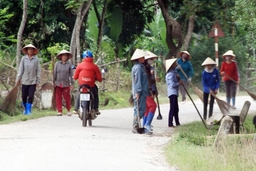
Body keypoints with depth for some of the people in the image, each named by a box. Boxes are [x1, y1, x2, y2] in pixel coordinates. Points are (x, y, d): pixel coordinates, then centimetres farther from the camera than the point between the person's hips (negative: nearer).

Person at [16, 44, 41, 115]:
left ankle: (29, 110, 2)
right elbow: (20, 69, 2)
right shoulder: (23, 58, -1)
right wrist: (18, 79, 0)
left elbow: (38, 70, 0)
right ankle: (25, 109, 27)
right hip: (24, 81, 1)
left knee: (31, 96, -6)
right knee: (24, 96, 6)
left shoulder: (36, 59, -3)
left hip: (33, 81, -1)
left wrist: (38, 81, -1)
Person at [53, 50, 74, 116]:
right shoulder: (57, 64, 1)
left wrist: (72, 83, -3)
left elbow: (71, 74, 0)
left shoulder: (69, 64, -2)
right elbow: (55, 73, 7)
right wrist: (54, 82, 7)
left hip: (66, 84, -2)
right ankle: (59, 111, 8)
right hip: (58, 84, 2)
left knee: (67, 98, 1)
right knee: (58, 98, 2)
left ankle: (68, 111, 17)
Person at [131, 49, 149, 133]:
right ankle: (135, 127, -8)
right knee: (140, 110, -9)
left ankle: (135, 127, 16)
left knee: (138, 110, 12)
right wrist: (138, 91, -21)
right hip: (140, 93, -11)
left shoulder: (139, 66, 19)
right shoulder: (138, 67, -13)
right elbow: (137, 80, -18)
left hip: (140, 93, 11)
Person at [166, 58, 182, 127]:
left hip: (175, 92, 10)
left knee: (176, 108, 14)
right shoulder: (170, 74, -16)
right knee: (172, 108, -12)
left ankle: (177, 122, 21)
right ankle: (170, 124, -13)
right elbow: (172, 84, -21)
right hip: (172, 92, -10)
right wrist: (179, 83, -7)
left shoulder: (173, 72, 14)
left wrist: (178, 78, 3)